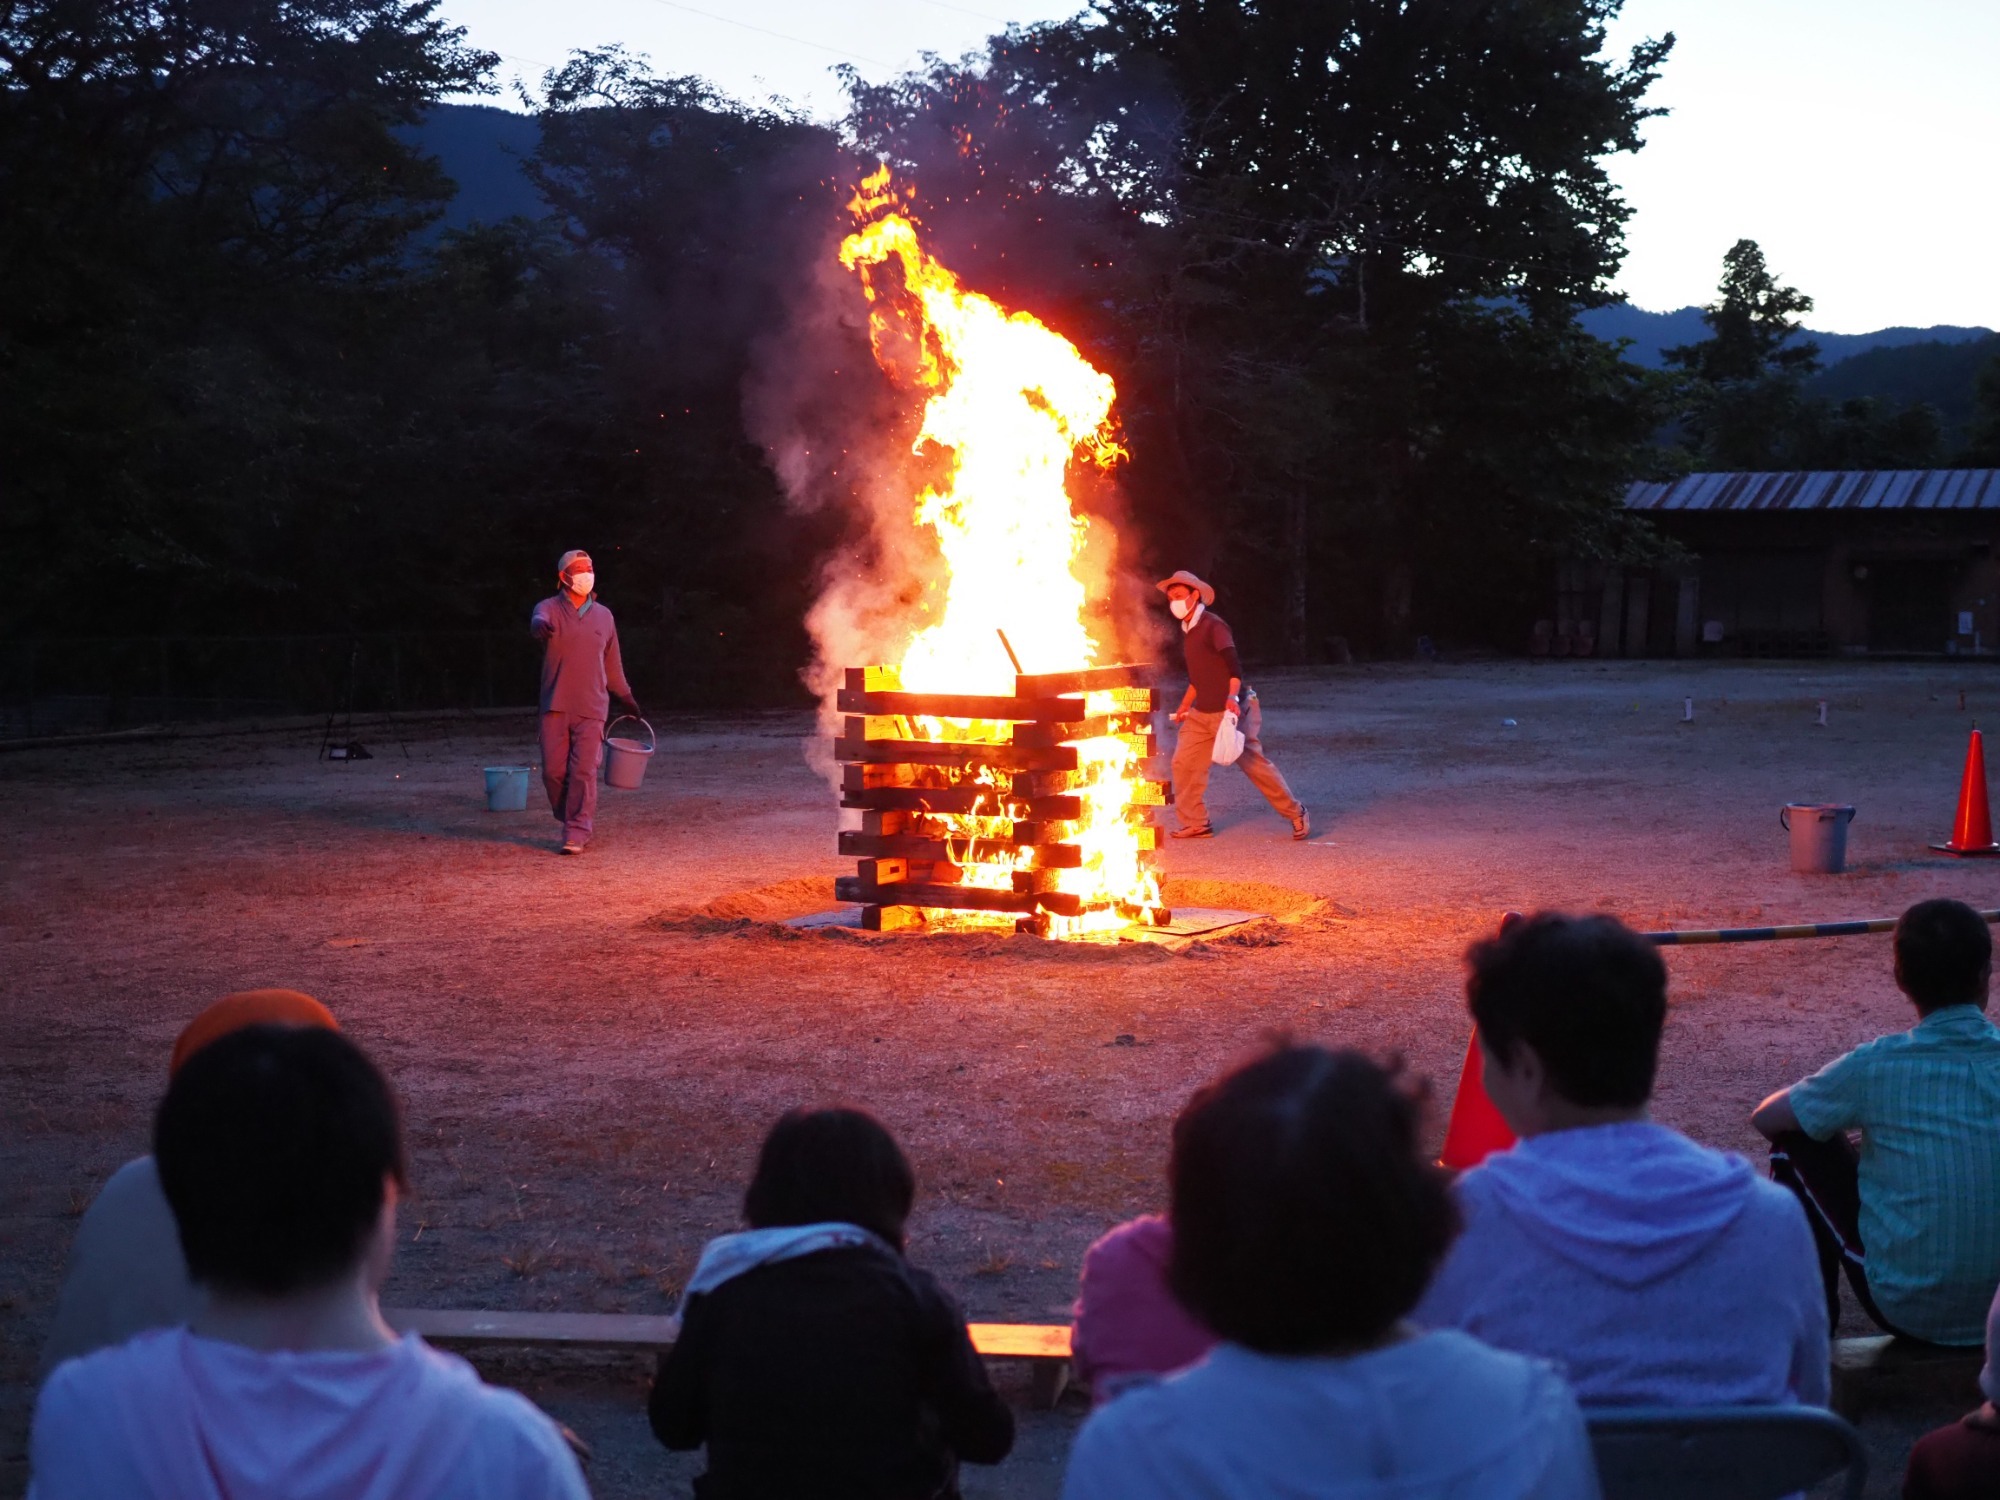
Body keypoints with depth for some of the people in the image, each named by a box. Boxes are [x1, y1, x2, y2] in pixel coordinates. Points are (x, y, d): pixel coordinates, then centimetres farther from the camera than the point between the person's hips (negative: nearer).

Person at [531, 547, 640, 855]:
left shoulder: (603, 616, 11)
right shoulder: (551, 609, 1)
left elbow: (612, 662, 22)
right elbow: (538, 621, -25)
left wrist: (625, 696, 26)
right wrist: (541, 626, -50)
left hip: (592, 708, 1)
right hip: (555, 707, -1)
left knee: (584, 772, -8)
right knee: (553, 771, -1)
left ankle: (577, 833, -6)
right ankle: (576, 823, 19)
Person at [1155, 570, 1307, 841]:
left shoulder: (1213, 626, -12)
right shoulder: (1187, 631, 14)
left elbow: (1234, 665, -21)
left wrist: (1233, 697, -34)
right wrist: (1184, 706, 25)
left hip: (1228, 711, -8)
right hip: (1201, 714, 8)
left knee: (1255, 765, -5)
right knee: (1184, 763, -2)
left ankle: (1297, 815, 7)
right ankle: (1195, 823, 6)